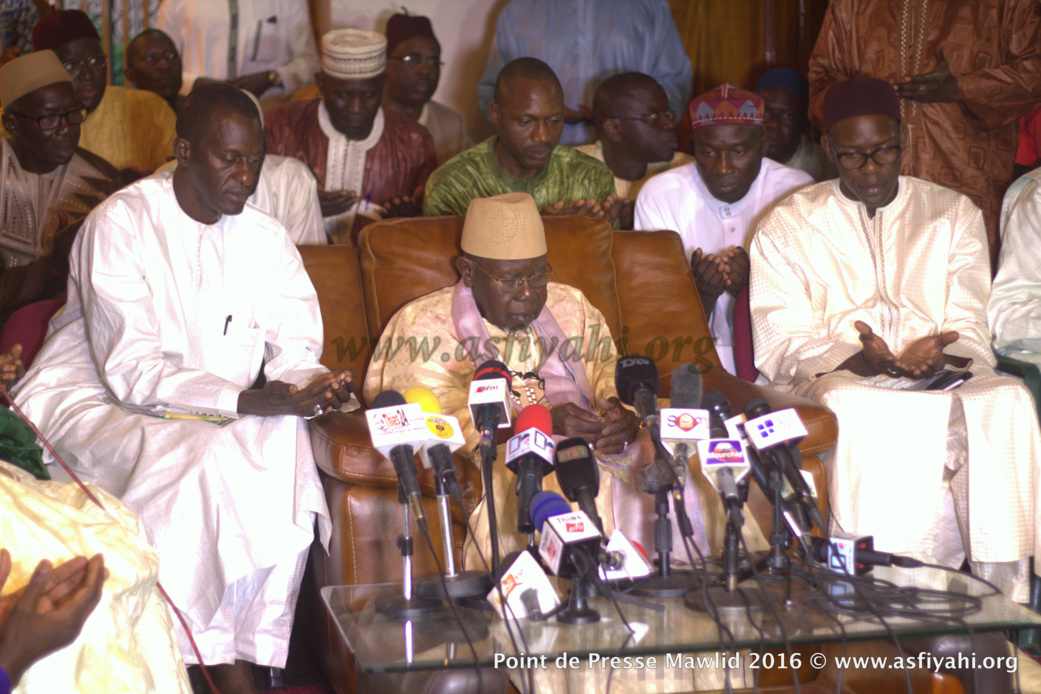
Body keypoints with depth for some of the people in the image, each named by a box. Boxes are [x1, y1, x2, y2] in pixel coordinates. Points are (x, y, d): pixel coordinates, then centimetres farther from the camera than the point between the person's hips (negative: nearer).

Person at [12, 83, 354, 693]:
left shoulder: (266, 238, 6)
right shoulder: (120, 225, -13)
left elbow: (294, 353, 1)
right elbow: (132, 372, -21)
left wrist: (317, 386, -25)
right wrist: (245, 400, -32)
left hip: (216, 415, 5)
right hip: (94, 403, -5)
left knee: (286, 444, -26)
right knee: (205, 464, -34)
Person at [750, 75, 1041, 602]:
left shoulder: (955, 214, 18)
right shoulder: (785, 227, 12)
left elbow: (971, 332, 9)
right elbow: (781, 346, 2)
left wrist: (939, 354, -17)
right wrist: (858, 360, -18)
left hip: (943, 381, 2)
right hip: (840, 382, -2)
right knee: (855, 411, -39)